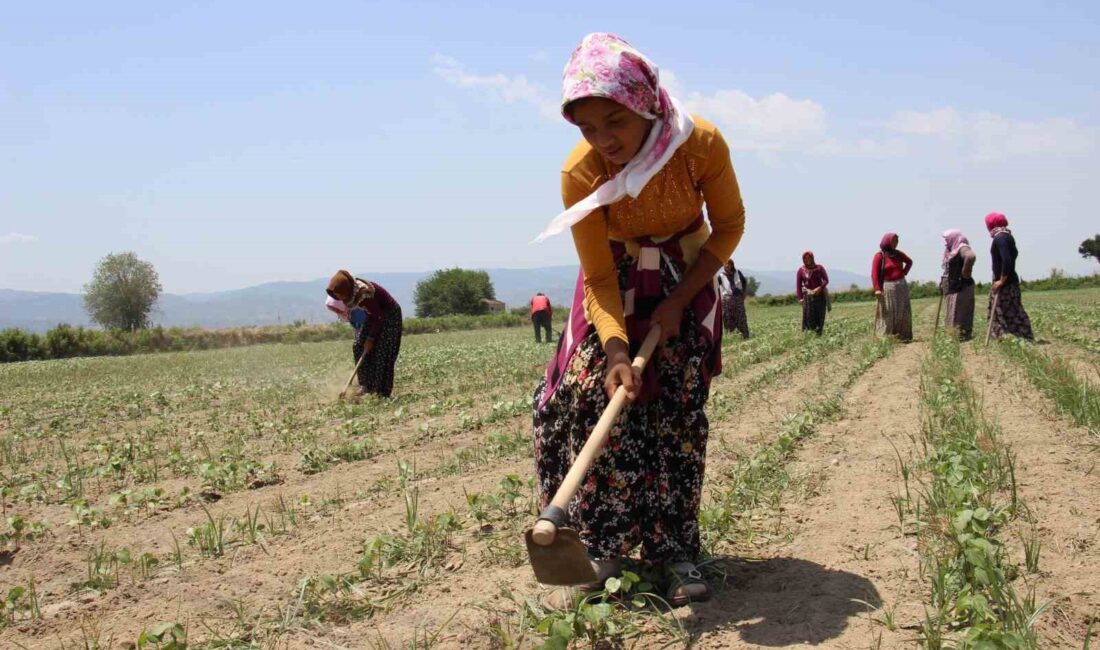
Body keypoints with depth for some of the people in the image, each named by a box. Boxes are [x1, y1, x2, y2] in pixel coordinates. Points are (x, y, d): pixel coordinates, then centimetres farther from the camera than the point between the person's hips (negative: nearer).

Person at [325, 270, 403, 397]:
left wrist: (371, 339, -19)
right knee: (359, 346, 0)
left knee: (382, 353, -11)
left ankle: (383, 392, -7)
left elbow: (378, 317, -26)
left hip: (390, 315, -8)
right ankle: (366, 384, 5)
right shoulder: (352, 290, -13)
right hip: (374, 314, 8)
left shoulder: (365, 294, -35)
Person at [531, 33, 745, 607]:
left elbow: (729, 226, -11)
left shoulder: (701, 143, -26)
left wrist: (677, 303, -17)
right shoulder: (580, 174, -26)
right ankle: (599, 550, -6)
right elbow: (599, 278, -19)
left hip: (685, 279, 0)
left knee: (678, 410, -8)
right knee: (583, 396, -14)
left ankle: (673, 550, 1)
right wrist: (616, 352, -33)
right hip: (617, 284, 0)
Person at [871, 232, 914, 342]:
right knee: (888, 313, -6)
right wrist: (877, 289, -24)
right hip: (888, 288, -6)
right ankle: (886, 337, -3)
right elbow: (874, 274, -14)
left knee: (903, 312, 7)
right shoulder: (879, 256, -8)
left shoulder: (898, 254, 9)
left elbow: (909, 262, 27)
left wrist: (904, 272, 10)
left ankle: (902, 336, 14)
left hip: (901, 287, 6)